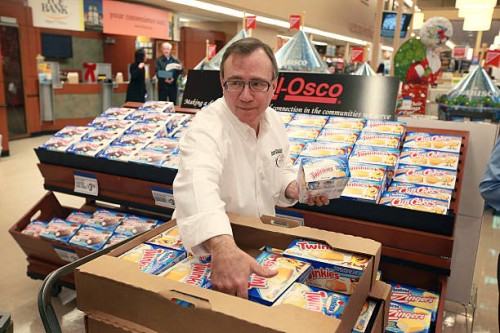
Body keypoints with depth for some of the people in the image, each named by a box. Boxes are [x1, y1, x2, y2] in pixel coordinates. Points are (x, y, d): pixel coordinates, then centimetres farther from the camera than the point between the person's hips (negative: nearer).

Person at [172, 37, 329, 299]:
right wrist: (222, 247, -63)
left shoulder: (274, 121, -2)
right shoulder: (206, 127, -26)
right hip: (206, 249, -5)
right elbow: (197, 182, -47)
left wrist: (293, 188, -6)